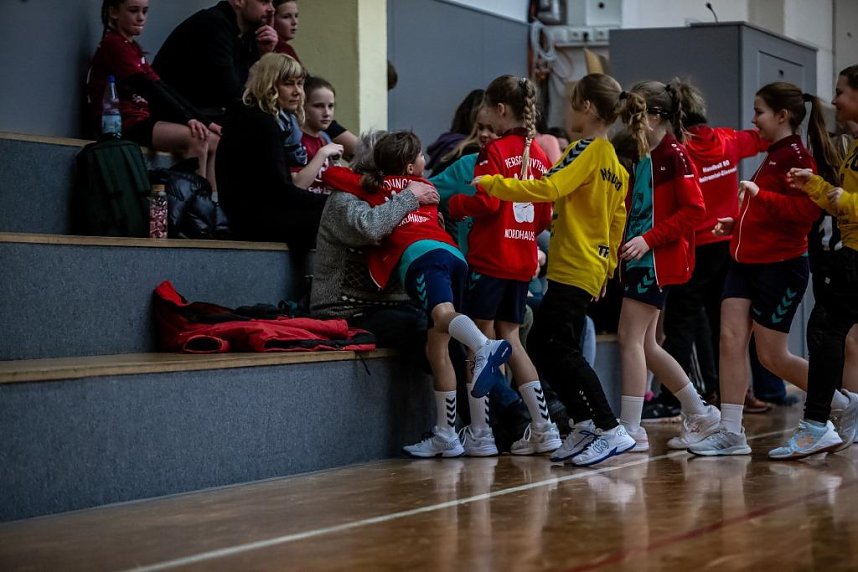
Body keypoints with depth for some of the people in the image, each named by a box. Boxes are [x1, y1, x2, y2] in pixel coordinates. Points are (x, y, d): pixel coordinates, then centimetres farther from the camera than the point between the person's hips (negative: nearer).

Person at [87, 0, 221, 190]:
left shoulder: (132, 47, 21)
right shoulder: (113, 44, -8)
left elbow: (162, 88, 13)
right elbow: (149, 88, -18)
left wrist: (202, 119, 2)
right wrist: (187, 118, -21)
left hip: (140, 121, 9)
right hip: (121, 124, -9)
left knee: (214, 140, -2)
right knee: (196, 138, -24)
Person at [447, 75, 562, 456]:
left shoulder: (495, 151, -10)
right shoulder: (538, 154, 10)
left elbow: (486, 201, -18)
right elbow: (546, 216, 12)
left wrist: (454, 204, -2)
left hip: (489, 257, -7)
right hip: (523, 260, 7)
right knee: (509, 338, 14)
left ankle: (479, 432, 0)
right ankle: (542, 427, 9)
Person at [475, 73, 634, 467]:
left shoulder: (588, 151, -11)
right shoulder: (616, 165, 17)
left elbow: (549, 188, -25)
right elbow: (616, 221, 21)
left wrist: (493, 184, -19)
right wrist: (607, 265, 28)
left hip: (573, 268, -10)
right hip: (592, 269, 10)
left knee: (559, 352, -9)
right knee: (542, 346, 12)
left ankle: (611, 431, -10)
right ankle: (585, 426, 13)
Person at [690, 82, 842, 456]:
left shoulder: (796, 156, -13)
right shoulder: (773, 154, 15)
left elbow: (805, 210, -25)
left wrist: (759, 194, -28)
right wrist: (737, 224, 15)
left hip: (780, 266, -9)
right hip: (747, 261, 9)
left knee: (772, 356, 0)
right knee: (730, 339, -2)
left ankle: (844, 403, 20)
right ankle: (730, 433, -1)